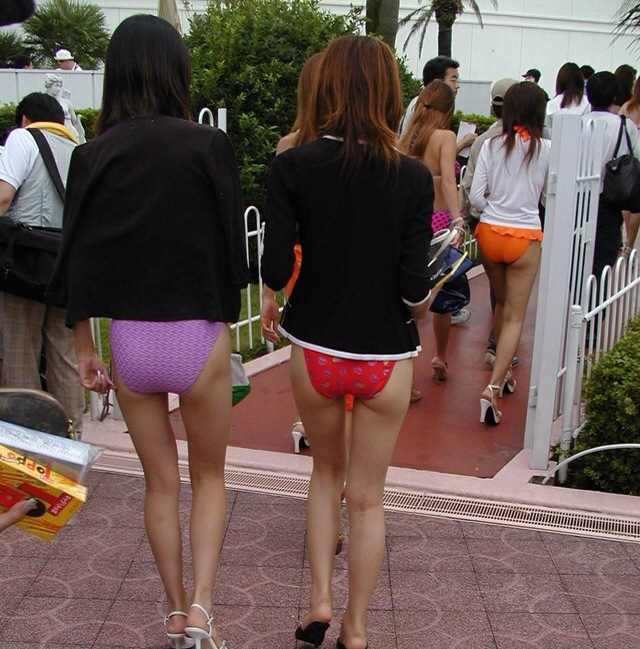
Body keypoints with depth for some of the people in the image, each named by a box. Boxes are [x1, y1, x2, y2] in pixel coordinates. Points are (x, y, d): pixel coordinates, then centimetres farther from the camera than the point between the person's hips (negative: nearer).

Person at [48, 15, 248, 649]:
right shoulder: (207, 145, -9)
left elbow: (75, 262, 0)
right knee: (209, 476, 19)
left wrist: (83, 347, 10)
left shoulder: (93, 155, -2)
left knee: (160, 482, 19)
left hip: (128, 339, 2)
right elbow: (231, 246, -5)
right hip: (199, 337, -2)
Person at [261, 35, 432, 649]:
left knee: (326, 471, 27)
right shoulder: (413, 177, -11)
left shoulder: (291, 167, -10)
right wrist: (420, 301, 8)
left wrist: (273, 303, 8)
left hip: (314, 350, 1)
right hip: (384, 357, -1)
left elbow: (275, 267, -14)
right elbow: (414, 287, -14)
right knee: (366, 497, 14)